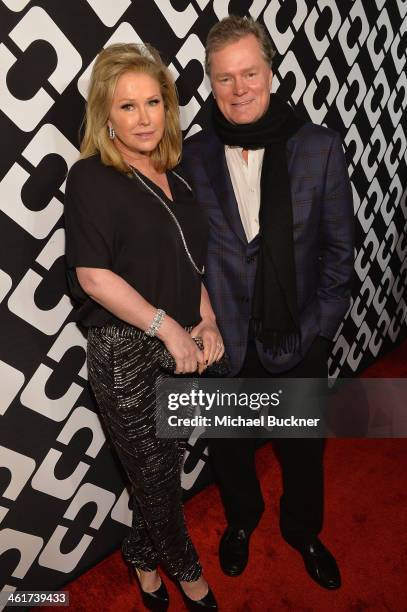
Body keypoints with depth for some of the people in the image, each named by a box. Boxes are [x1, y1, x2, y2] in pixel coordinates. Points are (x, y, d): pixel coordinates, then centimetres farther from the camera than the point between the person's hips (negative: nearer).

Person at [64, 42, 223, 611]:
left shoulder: (172, 176, 10)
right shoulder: (92, 178, -11)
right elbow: (92, 275, -18)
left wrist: (207, 321, 2)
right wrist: (168, 327, -17)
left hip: (180, 347, 6)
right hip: (128, 355, -6)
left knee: (160, 467, 19)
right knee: (157, 474, 12)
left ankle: (144, 559, 46)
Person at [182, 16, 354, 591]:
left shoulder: (320, 148, -8)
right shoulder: (192, 157, -5)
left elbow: (339, 248, -4)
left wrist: (317, 329, -10)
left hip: (299, 344, 0)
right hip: (224, 345, 1)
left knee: (304, 450, 21)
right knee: (230, 449, 22)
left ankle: (303, 532, 53)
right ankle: (241, 520, 55)